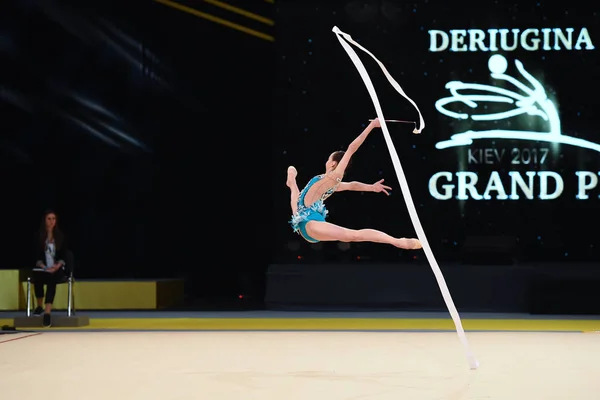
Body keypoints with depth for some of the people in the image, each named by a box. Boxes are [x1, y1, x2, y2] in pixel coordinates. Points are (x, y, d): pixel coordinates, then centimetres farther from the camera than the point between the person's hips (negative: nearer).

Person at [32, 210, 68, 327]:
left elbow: (63, 255, 2)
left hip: (57, 268, 0)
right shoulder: (38, 236, 3)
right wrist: (43, 266, -19)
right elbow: (37, 256, -1)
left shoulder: (60, 236, 5)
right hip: (43, 268, 0)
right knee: (37, 278, -33)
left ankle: (47, 311, -47)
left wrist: (57, 266, -17)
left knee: (52, 279, -34)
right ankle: (39, 306, -7)